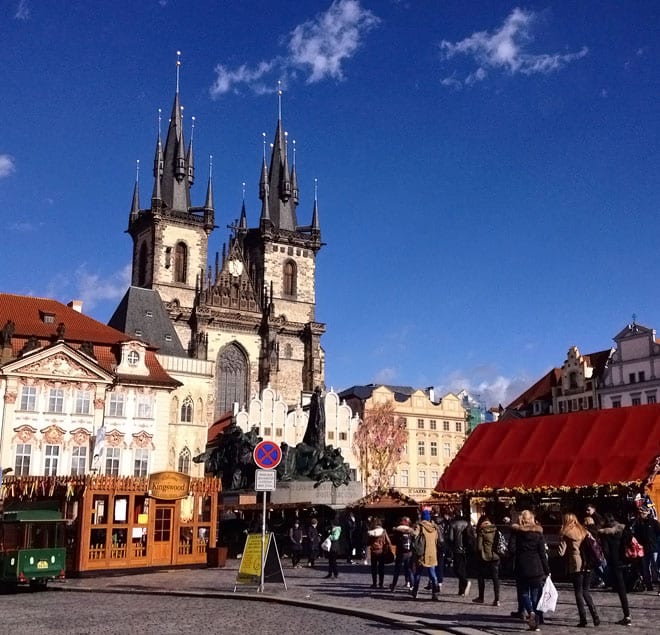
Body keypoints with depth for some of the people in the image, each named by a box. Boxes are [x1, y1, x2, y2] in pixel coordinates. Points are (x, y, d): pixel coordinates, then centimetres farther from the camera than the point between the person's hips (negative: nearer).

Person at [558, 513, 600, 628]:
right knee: (586, 591, 16)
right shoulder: (584, 531, 14)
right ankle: (595, 616, 7)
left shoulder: (565, 533, -1)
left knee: (578, 592, 4)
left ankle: (583, 619, 0)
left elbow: (562, 551, -7)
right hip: (587, 564, 5)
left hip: (575, 565, -5)